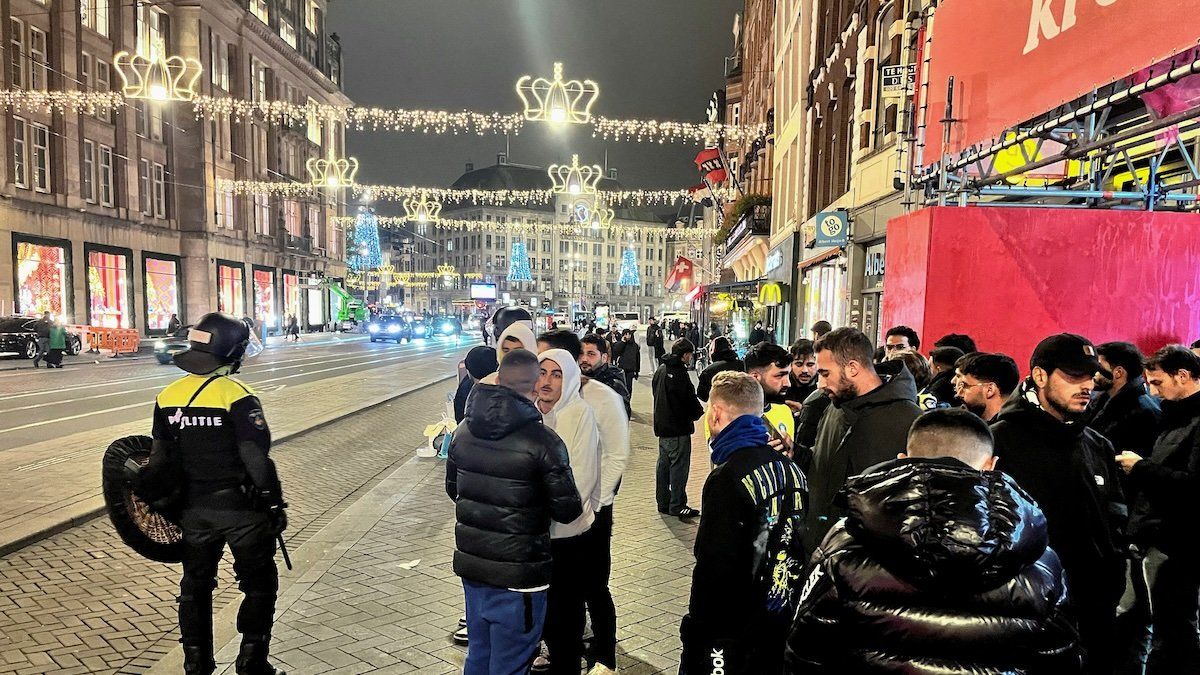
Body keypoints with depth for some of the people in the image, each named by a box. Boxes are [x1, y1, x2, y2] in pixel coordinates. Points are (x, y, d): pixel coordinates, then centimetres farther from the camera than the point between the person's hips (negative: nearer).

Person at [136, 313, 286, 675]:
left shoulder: (168, 397, 1)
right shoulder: (236, 396, -18)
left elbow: (162, 460, 8)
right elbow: (257, 459, -19)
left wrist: (151, 495, 23)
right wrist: (275, 504, -9)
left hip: (194, 509, 6)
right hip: (241, 509, -5)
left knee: (195, 586, 20)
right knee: (259, 585, 11)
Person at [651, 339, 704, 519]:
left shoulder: (660, 370, 8)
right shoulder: (679, 373, -20)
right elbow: (690, 401, -18)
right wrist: (699, 411, 4)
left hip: (662, 425, 9)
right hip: (678, 429, -9)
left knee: (663, 464, 15)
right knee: (679, 466, 0)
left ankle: (663, 502, 23)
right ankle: (677, 506, 5)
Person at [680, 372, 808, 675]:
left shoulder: (728, 479, -22)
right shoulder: (791, 468, 1)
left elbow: (714, 570, -24)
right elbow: (801, 548, 9)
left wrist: (694, 633, -12)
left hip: (731, 638, -7)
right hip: (782, 628, 7)